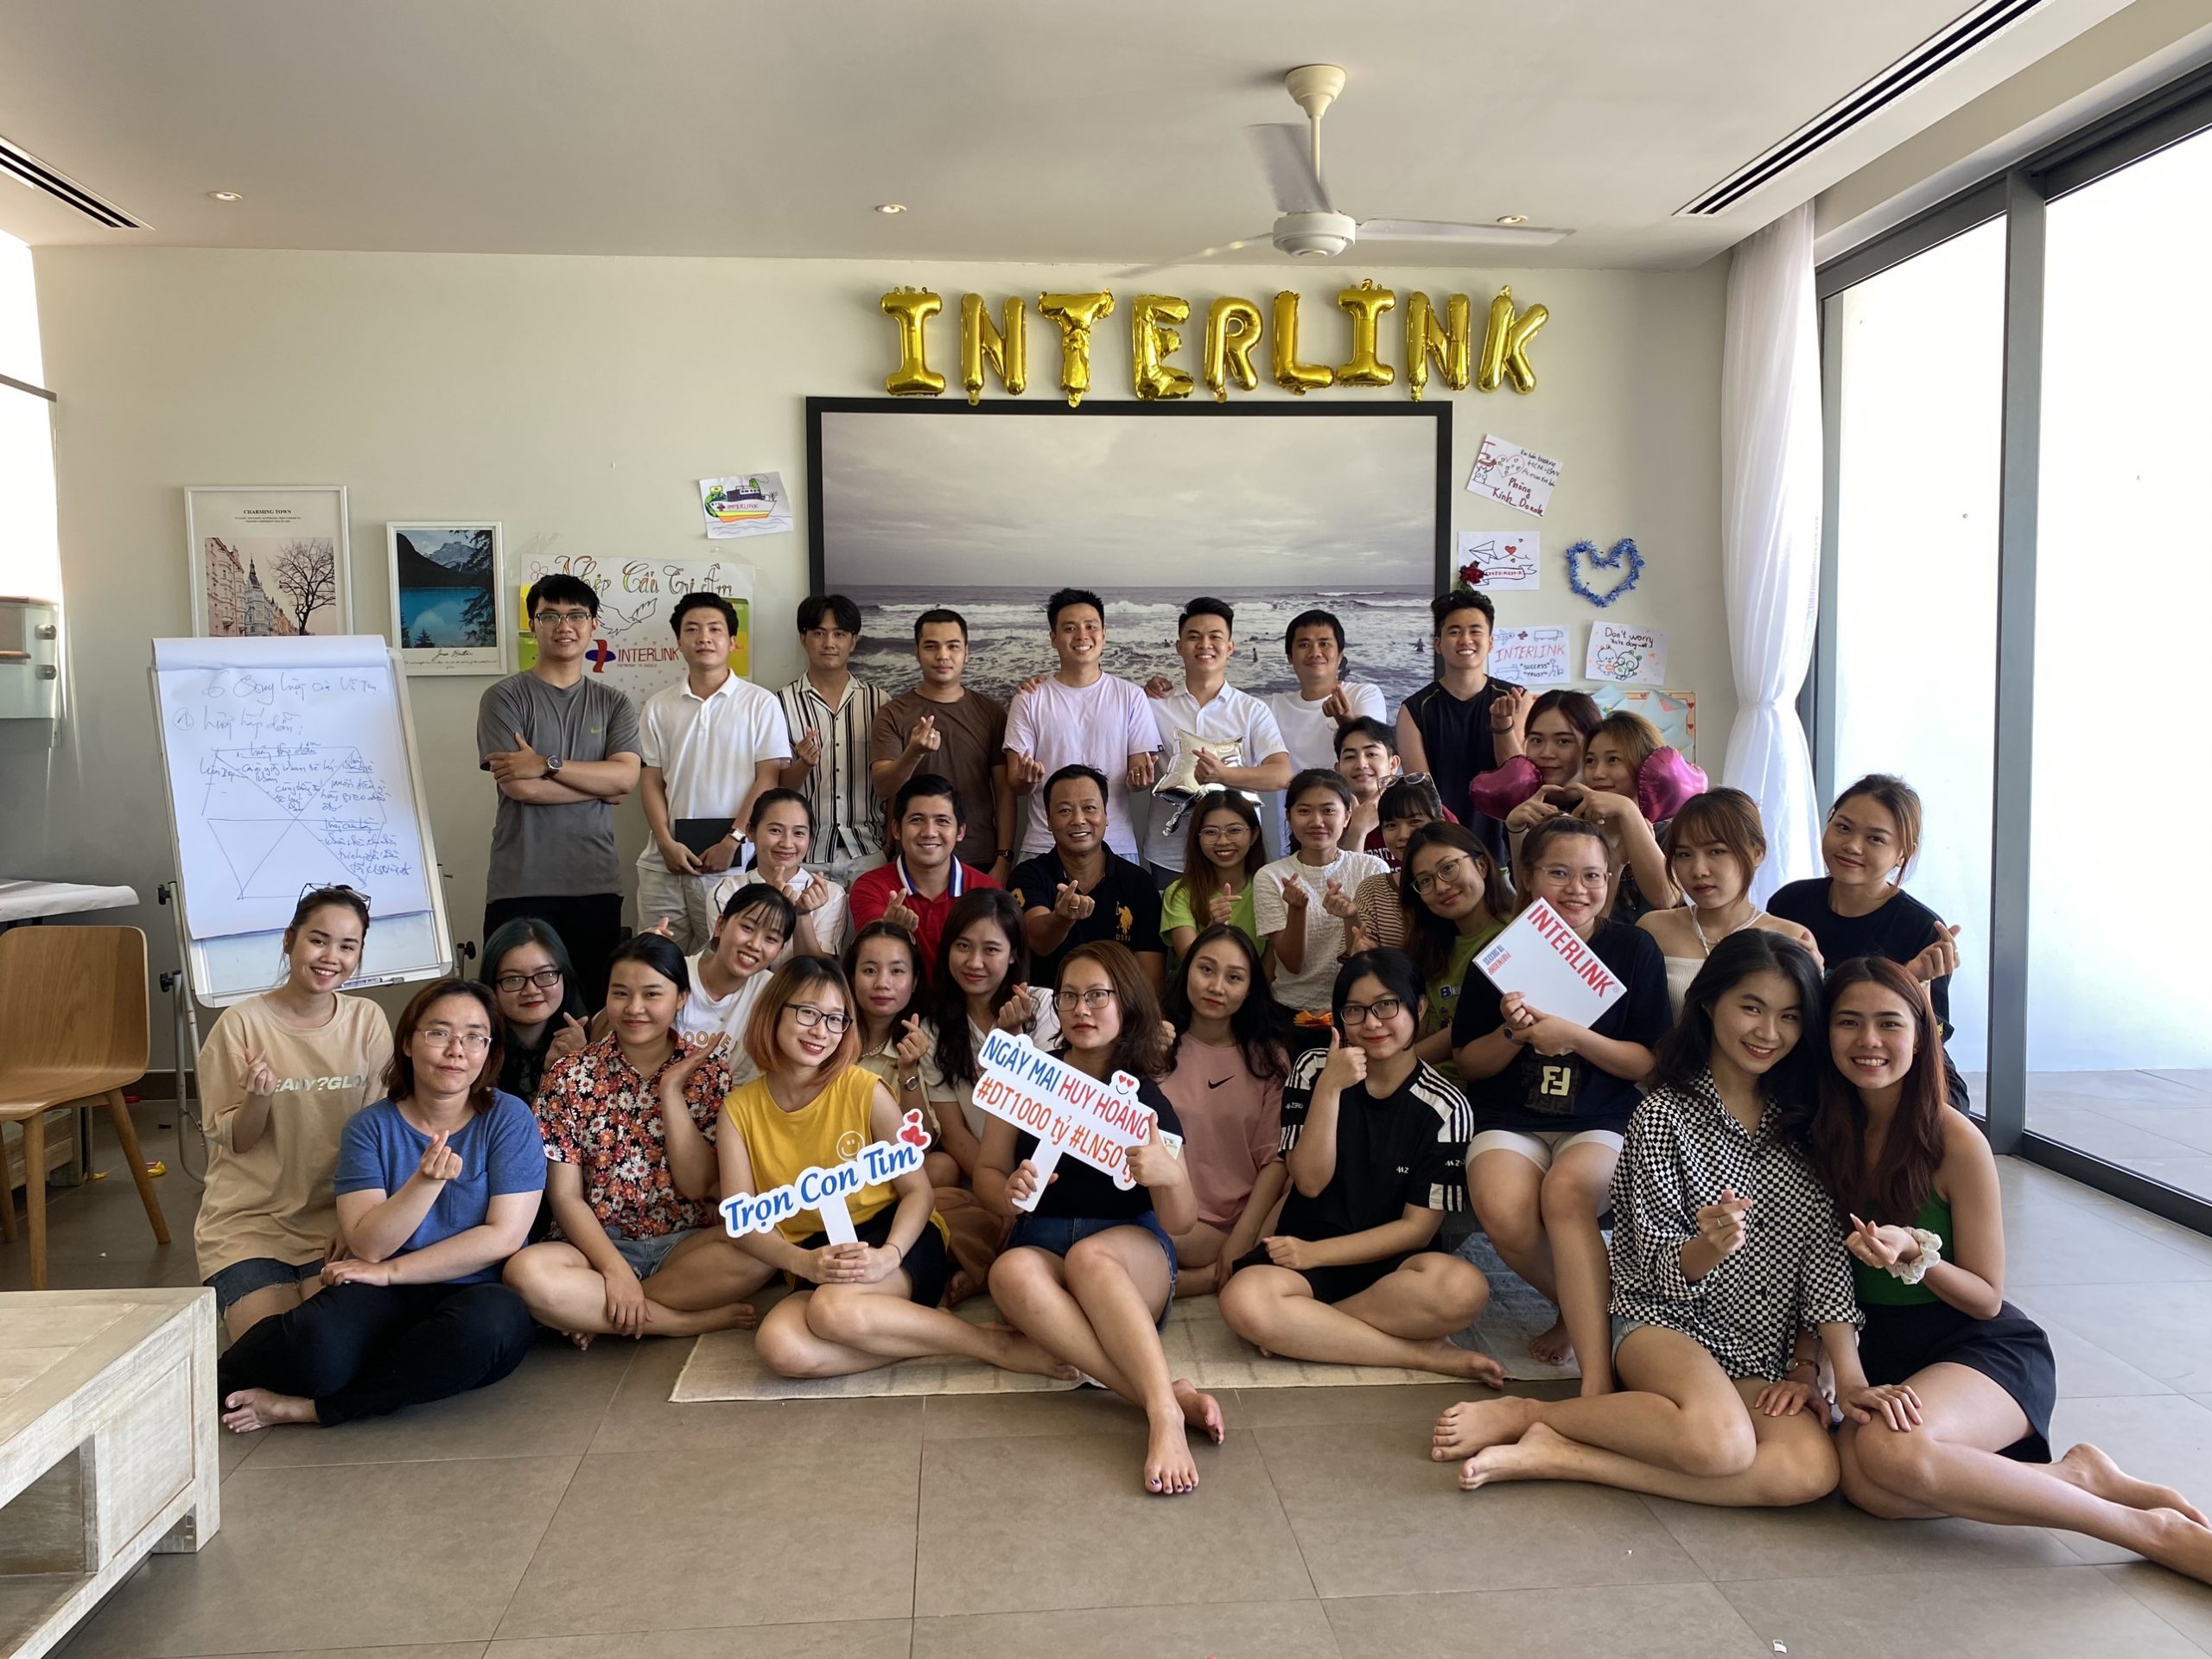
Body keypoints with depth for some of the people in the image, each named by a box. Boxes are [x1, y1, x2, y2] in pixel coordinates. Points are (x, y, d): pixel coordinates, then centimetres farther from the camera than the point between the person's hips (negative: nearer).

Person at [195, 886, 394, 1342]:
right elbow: (233, 1142, -2)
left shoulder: (368, 1021, -1)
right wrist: (259, 1096, -23)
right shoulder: (241, 1023, -6)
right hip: (249, 1222, -1)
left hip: (336, 1219, 2)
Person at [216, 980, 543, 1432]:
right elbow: (367, 1245, -7)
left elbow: (503, 1237, -9)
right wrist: (426, 1180, -24)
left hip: (480, 1294, -1)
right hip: (388, 1306, 1)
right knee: (317, 1341, -33)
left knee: (493, 1319, -37)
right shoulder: (370, 1126, 4)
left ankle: (311, 1408, -17)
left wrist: (389, 1271, -8)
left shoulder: (509, 1120, -1)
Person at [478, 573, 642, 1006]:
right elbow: (519, 787, -11)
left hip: (596, 885, 3)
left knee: (595, 1010, 8)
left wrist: (547, 765, -13)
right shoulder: (505, 698, 1)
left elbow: (626, 777, -6)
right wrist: (599, 782, -5)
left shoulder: (612, 703, 11)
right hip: (521, 886, -3)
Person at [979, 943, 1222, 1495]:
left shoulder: (1146, 1101, 3)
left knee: (1089, 1256, -37)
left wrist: (1170, 1175, -24)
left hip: (1132, 1250, -1)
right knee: (1011, 1272, -35)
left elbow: (1180, 1222, 0)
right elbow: (986, 1173, 10)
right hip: (1042, 1246, 2)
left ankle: (1165, 1416, -45)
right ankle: (1172, 1393, -40)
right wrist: (1009, 1193, -15)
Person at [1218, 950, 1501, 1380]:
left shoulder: (1443, 1105, -5)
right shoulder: (1314, 1068, -1)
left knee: (1464, 1288, -34)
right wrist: (1329, 1087, -20)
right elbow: (1310, 1182, -8)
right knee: (1243, 1301, -33)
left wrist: (1316, 1253, -13)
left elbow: (1418, 1227, -6)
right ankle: (1425, 1354, -22)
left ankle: (1301, 1326, -18)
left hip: (1389, 1261, -1)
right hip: (1306, 1252, 1)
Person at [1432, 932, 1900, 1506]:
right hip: (1666, 1324, -5)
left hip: (1764, 1357, 5)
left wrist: (1847, 1376, -10)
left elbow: (1825, 1253, 1)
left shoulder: (1800, 1119, 6)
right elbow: (1659, 1269, -7)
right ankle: (1526, 1414, -14)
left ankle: (1556, 1458, -20)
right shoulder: (1665, 1115, -5)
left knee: (1812, 1472, -28)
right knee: (1720, 1442, -37)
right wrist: (1709, 1247, -30)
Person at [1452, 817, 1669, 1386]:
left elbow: (1650, 1064, 0)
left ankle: (1597, 1383, -33)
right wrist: (1513, 1034, -13)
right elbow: (1469, 1064, 8)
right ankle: (1579, 1305, 2)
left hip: (1602, 1123, -1)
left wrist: (1574, 1038, -17)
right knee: (1503, 1213, -30)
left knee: (1566, 1191, -35)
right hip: (1509, 1120, 2)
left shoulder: (1632, 949, 2)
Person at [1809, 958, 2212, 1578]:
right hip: (1877, 1350, 4)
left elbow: (1987, 1299, -6)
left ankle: (2153, 1528, -16)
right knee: (1865, 1485, -30)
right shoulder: (1822, 1134, -2)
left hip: (1986, 1348, -4)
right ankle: (2078, 1479, -10)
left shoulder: (1954, 1142, -15)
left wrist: (1915, 1254, -25)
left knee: (1889, 1449, -36)